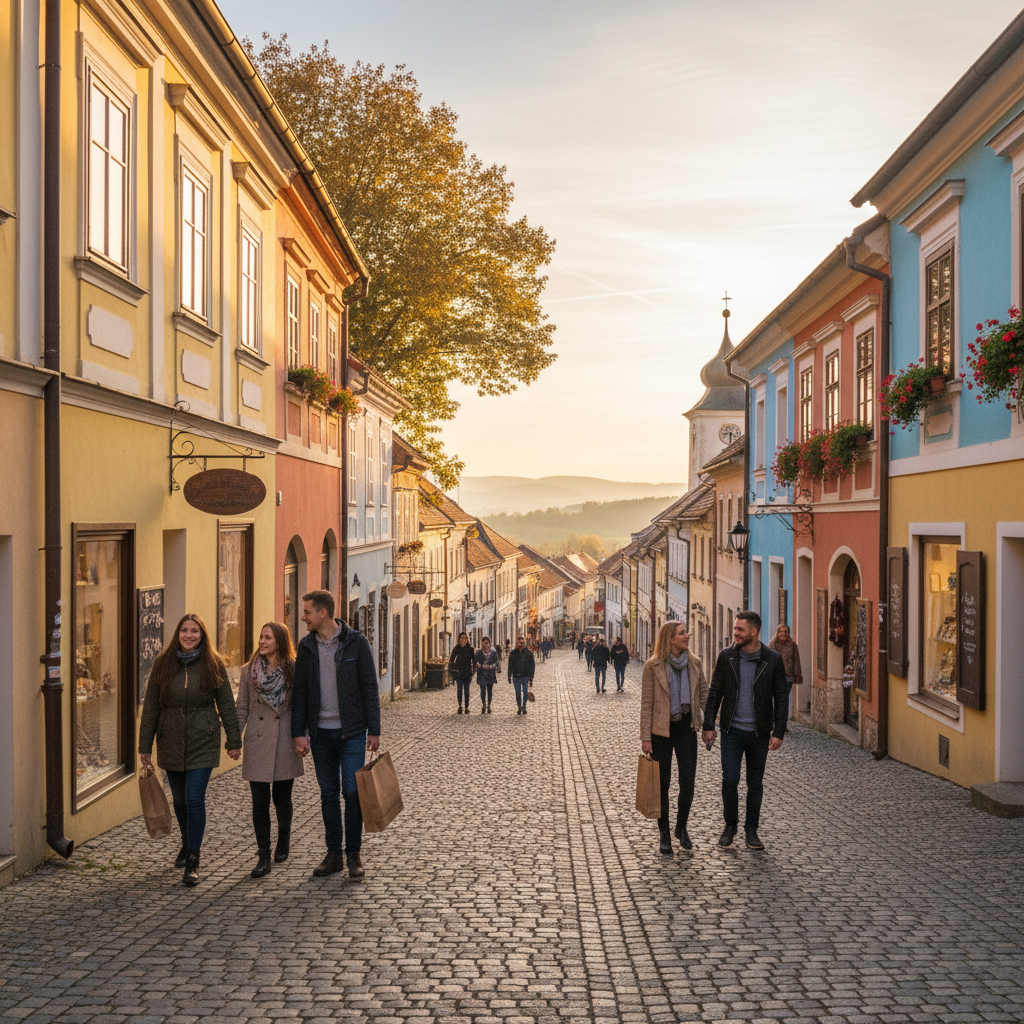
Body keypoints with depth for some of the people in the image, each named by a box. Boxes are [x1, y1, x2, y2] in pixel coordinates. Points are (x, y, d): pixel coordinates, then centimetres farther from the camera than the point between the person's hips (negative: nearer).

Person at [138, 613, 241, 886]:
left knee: (195, 799, -9)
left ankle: (193, 861, -2)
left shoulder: (214, 665, -3)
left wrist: (234, 741, 2)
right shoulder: (163, 664, 0)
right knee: (179, 799, 14)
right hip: (171, 742, 3)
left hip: (202, 742, -3)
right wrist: (145, 746, 3)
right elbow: (151, 707, 3)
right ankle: (187, 843, 39)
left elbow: (226, 705, 2)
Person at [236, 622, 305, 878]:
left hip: (284, 743, -1)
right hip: (256, 742, 1)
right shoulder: (248, 670, 4)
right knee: (259, 801, -2)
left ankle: (283, 842, 35)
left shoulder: (293, 670, -1)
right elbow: (242, 708, 7)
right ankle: (264, 858, 2)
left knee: (281, 798, 9)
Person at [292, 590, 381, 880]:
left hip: (352, 731, -3)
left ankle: (354, 855, 7)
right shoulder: (307, 646, 5)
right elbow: (300, 691, 8)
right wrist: (298, 732, 1)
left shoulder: (356, 642, -6)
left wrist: (374, 730, -6)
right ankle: (334, 854, 17)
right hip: (321, 732, 3)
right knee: (328, 794, 8)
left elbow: (370, 688, -3)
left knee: (352, 792, -5)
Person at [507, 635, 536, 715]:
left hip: (525, 676, -1)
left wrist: (531, 677, -1)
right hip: (516, 676, 1)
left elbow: (532, 666, 3)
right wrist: (509, 676, 6)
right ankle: (519, 707, 18)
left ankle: (524, 707, 15)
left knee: (525, 692, -1)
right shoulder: (513, 653, 3)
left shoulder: (529, 653, -1)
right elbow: (510, 666, 10)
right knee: (518, 692, 6)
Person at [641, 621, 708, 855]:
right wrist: (645, 737, -7)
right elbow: (646, 703, -6)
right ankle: (664, 833, 22)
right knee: (662, 783, 6)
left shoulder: (694, 663, 2)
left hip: (686, 728, 3)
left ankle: (681, 827, 22)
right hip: (661, 730, -3)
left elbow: (704, 695, 12)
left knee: (688, 781, -1)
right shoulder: (653, 666, -8)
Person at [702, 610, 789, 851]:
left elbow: (781, 698, -1)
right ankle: (730, 825, 17)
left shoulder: (773, 659, -5)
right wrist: (708, 726, 1)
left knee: (755, 783, 8)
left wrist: (779, 732, -6)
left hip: (759, 732, 0)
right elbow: (714, 692, 4)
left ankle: (751, 829, 23)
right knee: (730, 780, -3)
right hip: (732, 730, 1)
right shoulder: (727, 656, -1)